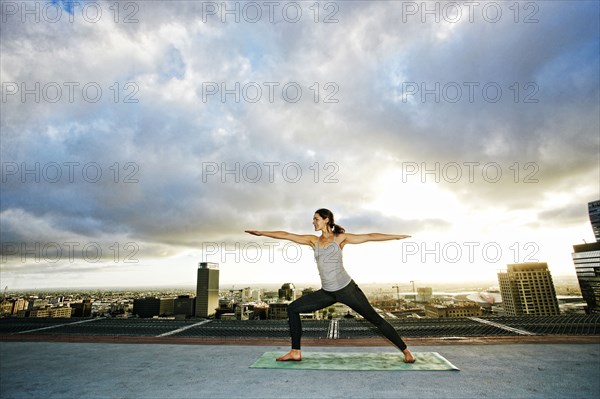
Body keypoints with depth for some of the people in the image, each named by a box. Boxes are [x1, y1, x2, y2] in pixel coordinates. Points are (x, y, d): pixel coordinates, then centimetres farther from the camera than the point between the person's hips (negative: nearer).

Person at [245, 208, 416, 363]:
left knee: (374, 318, 0)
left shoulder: (340, 237, 0)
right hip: (327, 292, 4)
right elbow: (286, 235, 6)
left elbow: (369, 236, -2)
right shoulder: (313, 240, 9)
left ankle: (405, 351, 19)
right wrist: (261, 233, 6)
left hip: (346, 288, -4)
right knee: (293, 308, 0)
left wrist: (396, 236, -5)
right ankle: (295, 352, 10)